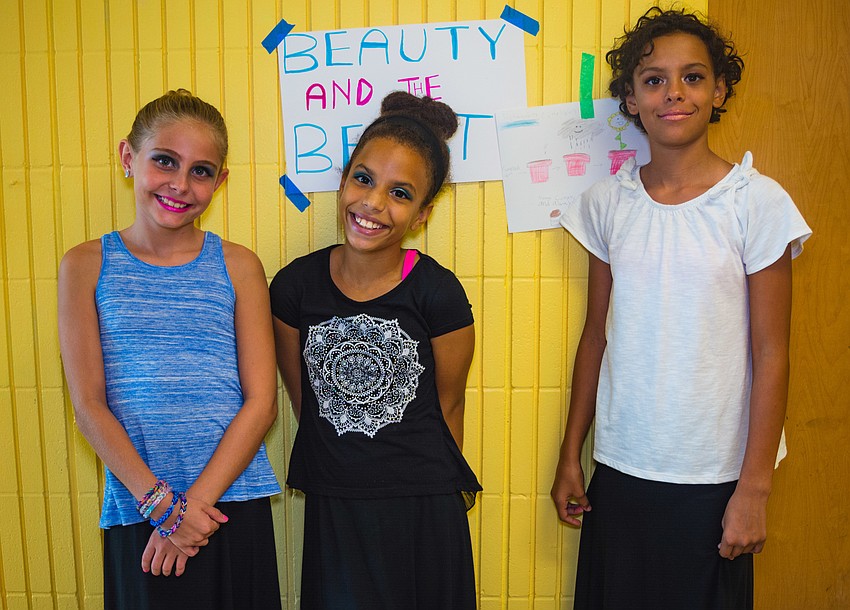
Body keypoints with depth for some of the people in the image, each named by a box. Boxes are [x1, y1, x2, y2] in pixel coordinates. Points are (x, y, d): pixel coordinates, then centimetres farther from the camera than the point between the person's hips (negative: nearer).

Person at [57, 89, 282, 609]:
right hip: (134, 509, 0)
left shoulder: (238, 266, 0)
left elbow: (261, 402, -4)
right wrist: (161, 503, -11)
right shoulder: (86, 266, 1)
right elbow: (89, 406, -4)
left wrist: (195, 500, -11)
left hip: (234, 505, 1)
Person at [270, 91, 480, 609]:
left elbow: (448, 405, -2)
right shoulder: (296, 285, -7)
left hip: (424, 512, -1)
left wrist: (441, 485, 7)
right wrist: (344, 466, 8)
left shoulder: (438, 293, -14)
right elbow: (303, 396, 4)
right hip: (332, 510, 2)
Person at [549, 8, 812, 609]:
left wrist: (755, 487, -8)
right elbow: (597, 336, 6)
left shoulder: (758, 202, -8)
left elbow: (771, 355, -7)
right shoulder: (607, 203, 1)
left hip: (715, 477, -2)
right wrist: (570, 455, 8)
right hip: (619, 469, 3)